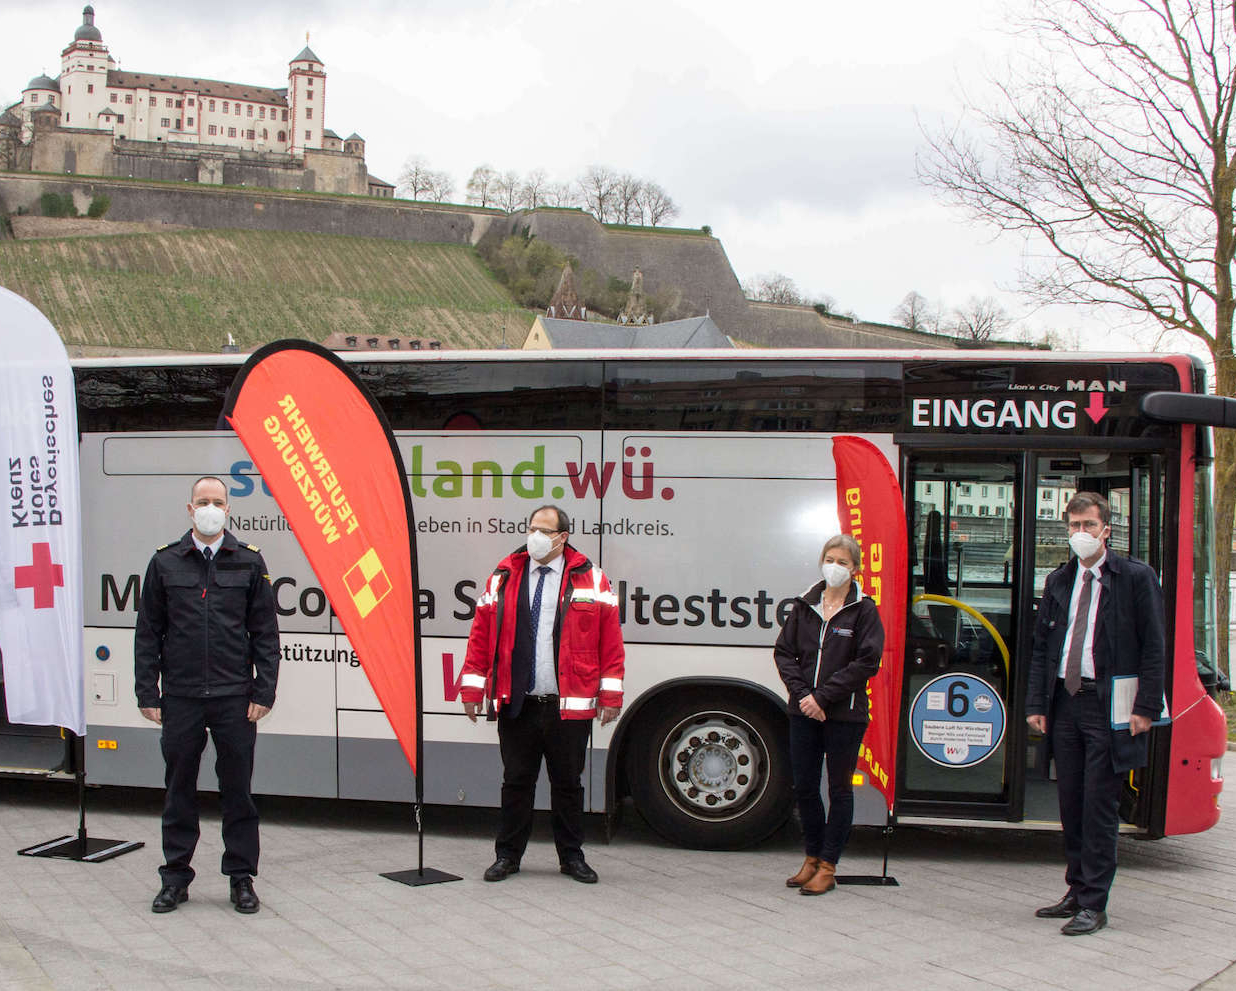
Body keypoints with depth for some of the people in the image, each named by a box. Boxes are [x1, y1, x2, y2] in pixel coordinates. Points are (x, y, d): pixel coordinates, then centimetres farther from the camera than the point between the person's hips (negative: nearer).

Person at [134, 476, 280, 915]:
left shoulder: (248, 562, 5)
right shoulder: (165, 563, 6)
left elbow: (265, 634, 4)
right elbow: (148, 633, 7)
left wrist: (263, 693, -3)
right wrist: (147, 694, 1)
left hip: (235, 698, -1)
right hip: (180, 698, 1)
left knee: (237, 788, 5)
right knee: (179, 788, 8)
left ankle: (242, 878, 15)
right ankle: (175, 877, 19)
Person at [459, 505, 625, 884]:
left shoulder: (590, 580, 3)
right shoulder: (503, 579, 7)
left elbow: (610, 642, 2)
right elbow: (481, 636, 7)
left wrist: (611, 695, -2)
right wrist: (472, 690, 2)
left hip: (569, 707, -1)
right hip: (516, 706, 1)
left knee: (568, 783, 9)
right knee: (516, 781, 6)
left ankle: (571, 856, 21)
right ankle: (508, 855, 18)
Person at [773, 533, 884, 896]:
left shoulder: (864, 610, -4)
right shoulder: (805, 605, 8)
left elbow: (867, 662, -11)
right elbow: (784, 652, 6)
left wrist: (823, 696, -15)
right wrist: (802, 693, -9)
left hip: (845, 715, -4)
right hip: (803, 712, 4)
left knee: (839, 789, 4)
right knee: (804, 787, 8)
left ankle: (828, 867, 12)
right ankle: (813, 858, 25)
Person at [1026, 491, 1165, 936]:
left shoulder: (1136, 578, -2)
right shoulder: (1058, 581, 13)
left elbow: (1153, 648, -5)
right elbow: (1041, 646, 14)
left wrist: (1146, 708, -11)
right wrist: (1036, 704, 6)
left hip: (1108, 706, -5)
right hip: (1064, 701, 5)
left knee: (1099, 807, -3)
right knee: (1071, 803, 10)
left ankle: (1093, 905, 2)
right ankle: (1077, 891, 21)